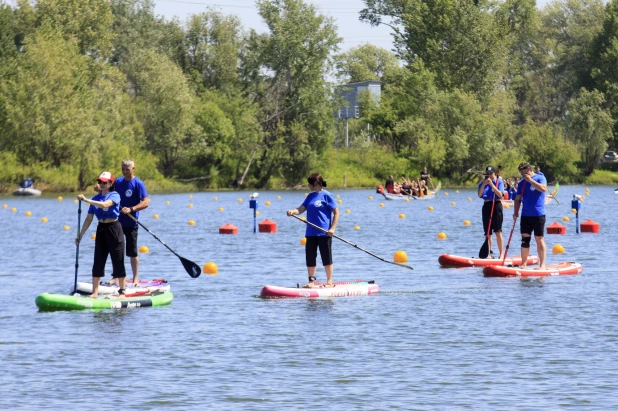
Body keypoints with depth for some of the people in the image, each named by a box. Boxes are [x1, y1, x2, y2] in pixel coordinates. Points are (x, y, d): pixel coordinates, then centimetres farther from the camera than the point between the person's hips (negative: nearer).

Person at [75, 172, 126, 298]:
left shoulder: (114, 195, -7)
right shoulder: (96, 198, 9)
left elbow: (105, 204, -28)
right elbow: (89, 218, 10)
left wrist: (86, 200, -30)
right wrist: (80, 235, 7)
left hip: (114, 229, -5)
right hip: (101, 230, 6)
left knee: (118, 262, -3)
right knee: (98, 262, 3)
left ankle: (122, 291, 3)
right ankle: (95, 292, 5)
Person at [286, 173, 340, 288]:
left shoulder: (326, 195, -6)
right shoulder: (310, 196, 14)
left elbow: (336, 212, -7)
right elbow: (301, 209, 7)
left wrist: (332, 228, -15)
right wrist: (292, 211, -15)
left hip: (324, 232, -7)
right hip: (311, 232, 7)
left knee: (326, 257, 0)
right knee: (310, 257, 7)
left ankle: (329, 282, 8)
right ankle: (311, 281, 15)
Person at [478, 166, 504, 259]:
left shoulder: (499, 181, 1)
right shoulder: (482, 183, 10)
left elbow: (500, 195, -11)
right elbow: (479, 195, -4)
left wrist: (492, 184, -17)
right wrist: (484, 184, -16)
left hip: (496, 205, -4)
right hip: (486, 206, 4)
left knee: (498, 232, -8)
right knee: (488, 233, 5)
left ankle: (501, 254, -8)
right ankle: (489, 254, 10)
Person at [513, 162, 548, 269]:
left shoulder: (540, 178, -3)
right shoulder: (522, 183, 12)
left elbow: (543, 188, -22)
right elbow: (518, 199, 12)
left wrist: (530, 180, -18)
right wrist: (515, 212, 0)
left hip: (538, 215, -5)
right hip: (525, 215, 5)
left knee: (539, 240, -2)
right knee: (525, 239, 5)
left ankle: (542, 264, 2)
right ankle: (523, 264, 10)